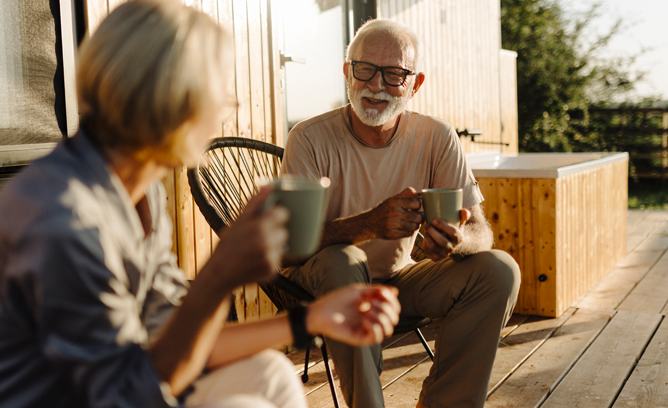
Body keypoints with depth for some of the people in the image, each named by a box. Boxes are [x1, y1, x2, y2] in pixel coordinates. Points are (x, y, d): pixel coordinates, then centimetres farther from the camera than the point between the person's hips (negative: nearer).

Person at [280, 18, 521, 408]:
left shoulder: (436, 137, -7)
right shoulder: (311, 139, -16)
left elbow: (481, 230, -10)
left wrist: (457, 240, -36)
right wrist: (370, 224, -42)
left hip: (397, 279, 4)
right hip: (321, 286, -3)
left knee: (499, 270, -16)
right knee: (340, 260, -36)